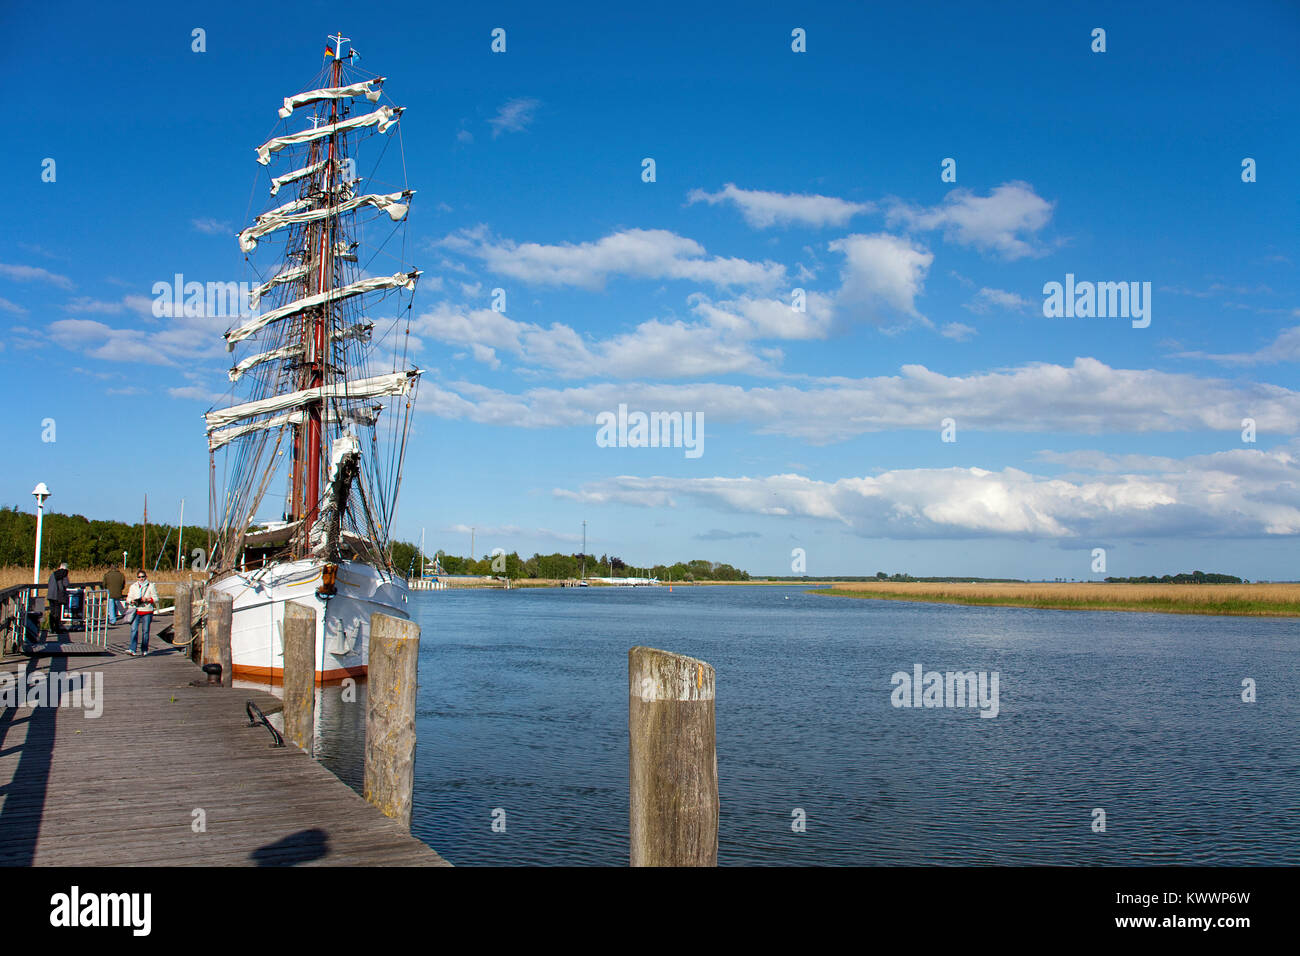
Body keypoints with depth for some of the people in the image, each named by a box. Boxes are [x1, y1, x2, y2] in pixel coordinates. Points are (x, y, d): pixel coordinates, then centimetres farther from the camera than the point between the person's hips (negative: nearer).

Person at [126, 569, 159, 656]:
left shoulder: (150, 586, 7)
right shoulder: (133, 586, 13)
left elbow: (155, 598, 5)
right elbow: (128, 598, 14)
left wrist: (147, 600, -13)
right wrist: (132, 601, -8)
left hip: (147, 611, -1)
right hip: (136, 611, 1)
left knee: (145, 631, 2)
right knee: (134, 629, -12)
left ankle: (144, 650, 13)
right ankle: (132, 650, -15)